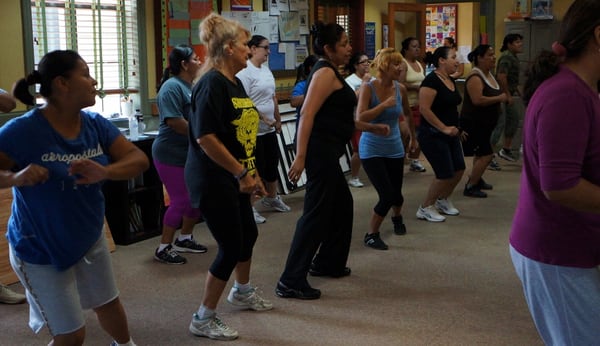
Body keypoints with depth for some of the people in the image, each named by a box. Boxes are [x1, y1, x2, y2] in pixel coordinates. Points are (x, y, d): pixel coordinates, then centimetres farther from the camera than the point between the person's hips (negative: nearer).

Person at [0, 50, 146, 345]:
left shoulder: (95, 124, -7)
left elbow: (139, 159, -14)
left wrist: (104, 172, -33)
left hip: (90, 239, 6)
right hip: (41, 250, -6)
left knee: (108, 304, 26)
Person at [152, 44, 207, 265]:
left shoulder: (190, 87, 13)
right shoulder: (172, 87, -16)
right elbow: (174, 122, -25)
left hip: (190, 154, 9)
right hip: (171, 154, -9)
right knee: (180, 201, -6)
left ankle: (184, 239, 30)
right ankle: (163, 248, 6)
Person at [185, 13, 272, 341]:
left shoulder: (236, 83, 10)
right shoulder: (212, 83, -20)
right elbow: (205, 138, -27)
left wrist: (252, 174, 16)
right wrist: (242, 173, -23)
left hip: (233, 177, 10)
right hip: (213, 180, -10)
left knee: (248, 233, 23)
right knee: (230, 247, -3)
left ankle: (242, 291, 47)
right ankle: (203, 318, 12)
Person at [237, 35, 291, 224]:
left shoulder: (266, 70, 12)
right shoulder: (245, 72, -16)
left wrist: (277, 120, 16)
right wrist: (264, 118, -20)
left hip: (269, 129, 9)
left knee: (272, 165, 19)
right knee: (256, 168, -3)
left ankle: (271, 198, 37)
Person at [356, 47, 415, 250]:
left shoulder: (400, 89, -2)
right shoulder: (368, 88, -14)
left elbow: (408, 114, 17)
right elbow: (360, 118, -25)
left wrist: (413, 137, 26)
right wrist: (384, 105, -27)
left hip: (394, 149, 4)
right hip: (372, 150, -4)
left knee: (396, 195, 13)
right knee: (387, 196, -15)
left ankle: (397, 217, 50)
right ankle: (371, 235, 7)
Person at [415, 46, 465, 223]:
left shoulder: (451, 81, 10)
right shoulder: (432, 80, -17)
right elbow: (424, 108, -24)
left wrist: (456, 126, 15)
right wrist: (444, 128, -23)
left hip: (450, 134, 9)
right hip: (433, 135, -9)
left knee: (459, 169, 9)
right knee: (445, 174, -8)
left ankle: (442, 200, 31)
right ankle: (425, 208, 8)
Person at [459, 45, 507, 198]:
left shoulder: (489, 74, 9)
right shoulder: (475, 77, -21)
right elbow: (477, 100, -33)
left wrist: (501, 98, 8)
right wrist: (499, 98, -24)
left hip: (484, 123, 10)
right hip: (473, 123, -10)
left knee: (481, 153, 20)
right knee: (486, 155, -11)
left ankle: (476, 180, 37)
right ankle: (470, 187, -3)